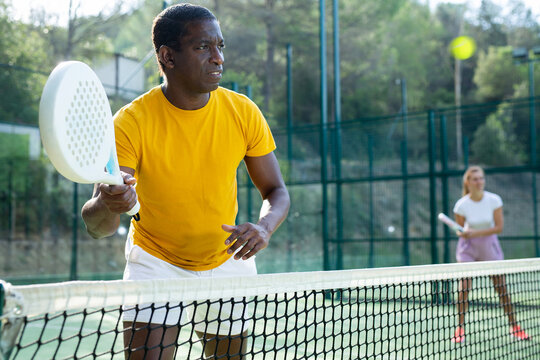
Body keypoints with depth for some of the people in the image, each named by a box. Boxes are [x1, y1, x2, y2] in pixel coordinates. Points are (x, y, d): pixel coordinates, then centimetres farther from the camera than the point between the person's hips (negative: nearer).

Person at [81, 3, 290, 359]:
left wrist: (265, 226, -25)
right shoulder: (131, 123, -21)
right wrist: (108, 205, -49)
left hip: (227, 260, 3)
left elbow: (276, 191, -3)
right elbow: (97, 227, -25)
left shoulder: (243, 112, -12)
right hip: (156, 260, -3)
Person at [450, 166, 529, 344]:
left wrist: (476, 233, -23)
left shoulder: (494, 200, -13)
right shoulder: (461, 205, -14)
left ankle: (513, 326, 16)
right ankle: (460, 329, -3)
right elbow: (461, 228, 0)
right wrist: (464, 233, -24)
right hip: (468, 245, -1)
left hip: (489, 243, 1)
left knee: (501, 286, 2)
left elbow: (499, 227, -13)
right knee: (464, 286, -12)